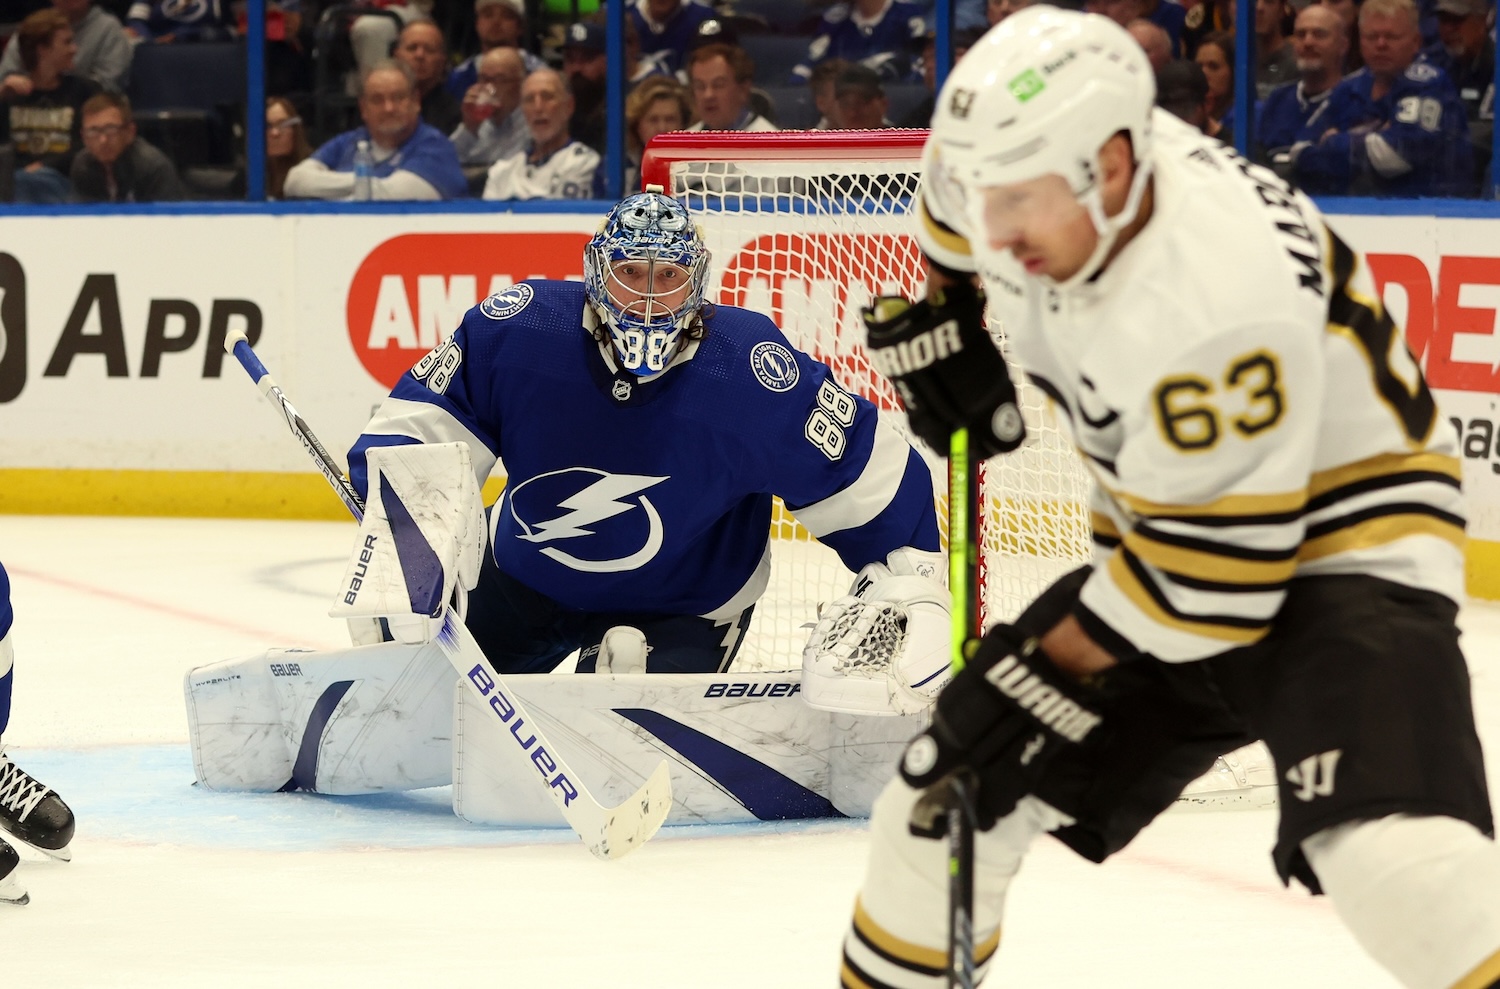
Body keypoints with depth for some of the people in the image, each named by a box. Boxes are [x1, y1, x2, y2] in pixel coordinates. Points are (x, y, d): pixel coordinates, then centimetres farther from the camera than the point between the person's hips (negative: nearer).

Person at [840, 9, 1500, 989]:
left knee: (1380, 845, -32)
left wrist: (1048, 673, -20)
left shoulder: (1216, 302, -34)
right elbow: (964, 184, 16)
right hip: (1165, 540, 9)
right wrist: (935, 319, 12)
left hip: (1345, 543, -9)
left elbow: (1213, 568, -28)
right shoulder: (1051, 164, -11)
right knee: (949, 792, 7)